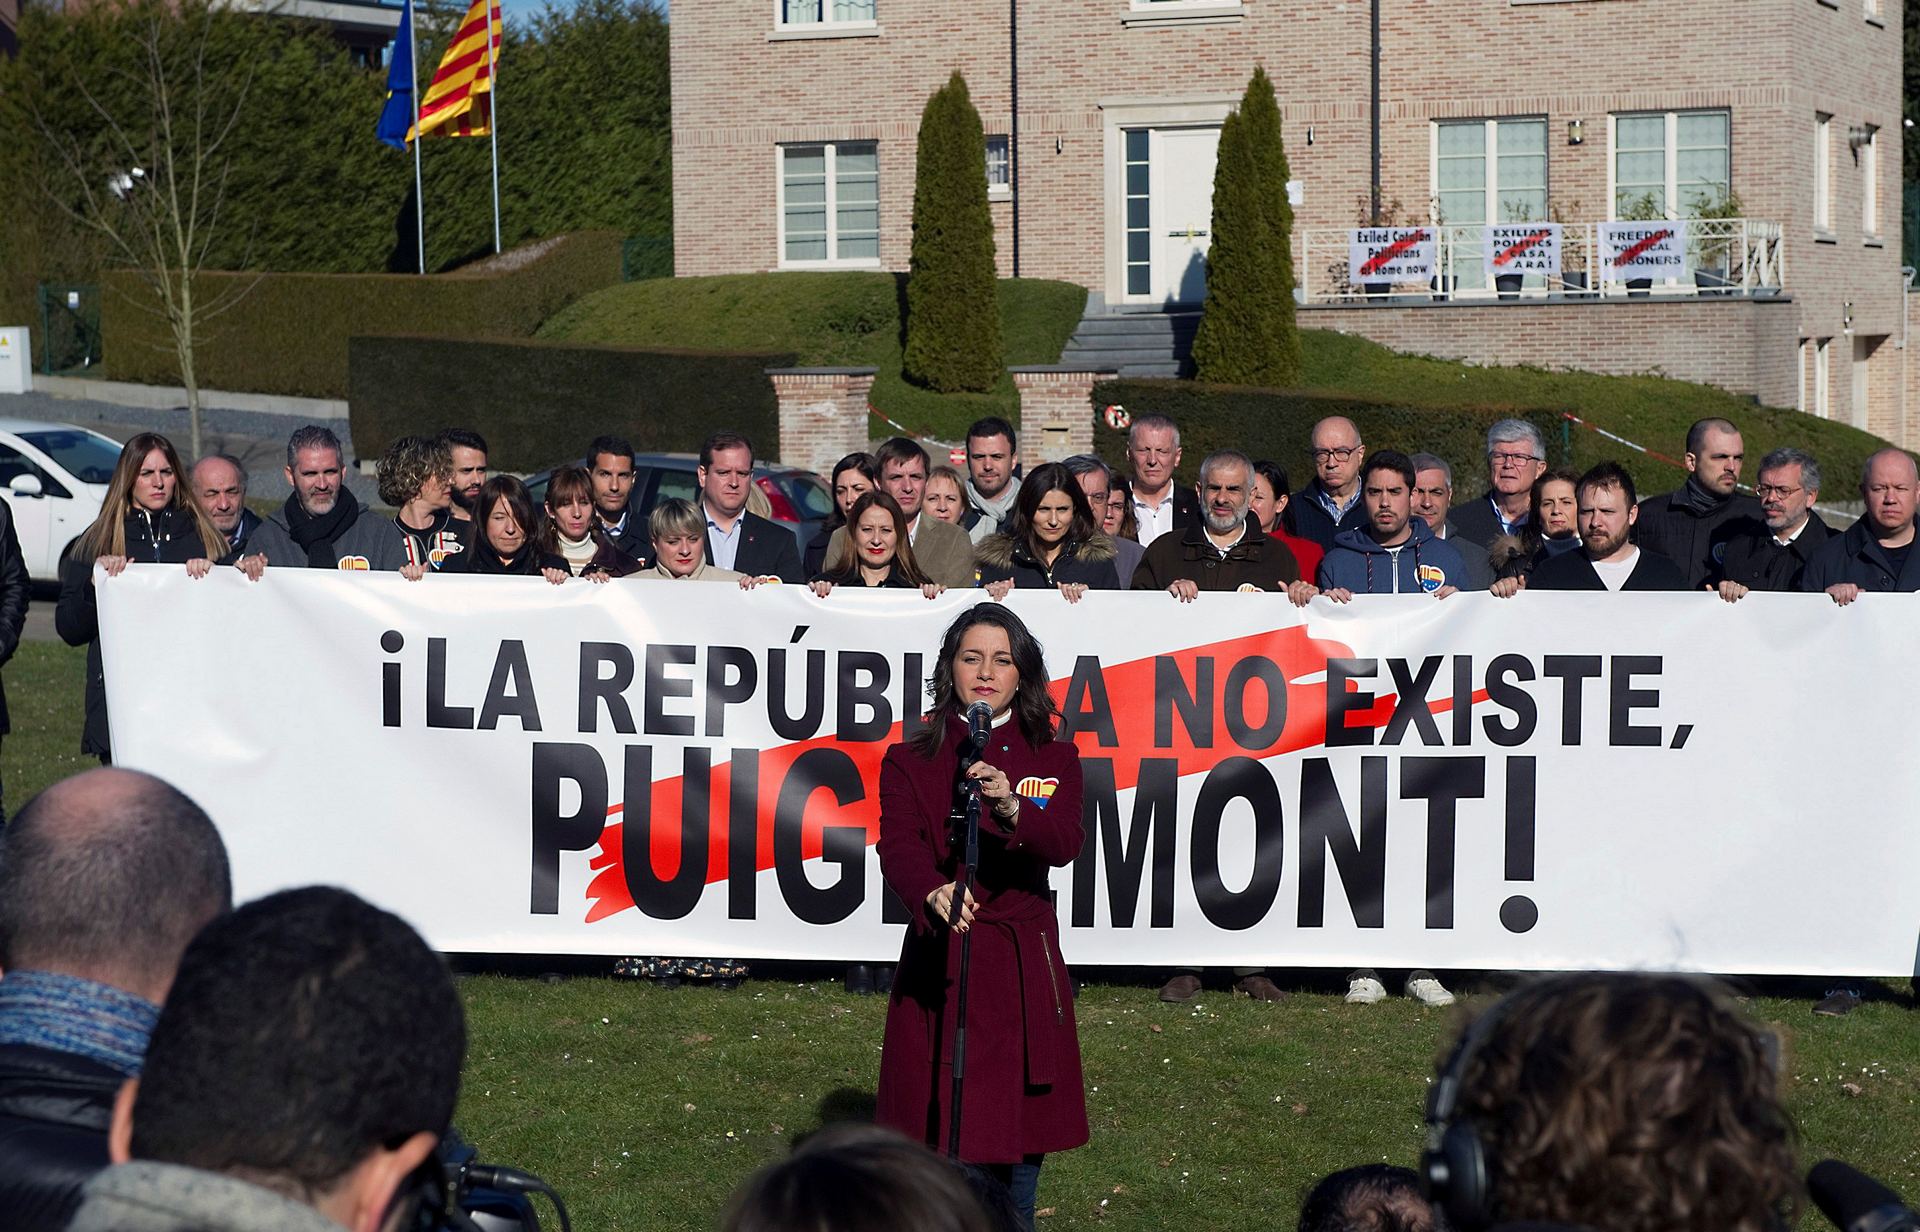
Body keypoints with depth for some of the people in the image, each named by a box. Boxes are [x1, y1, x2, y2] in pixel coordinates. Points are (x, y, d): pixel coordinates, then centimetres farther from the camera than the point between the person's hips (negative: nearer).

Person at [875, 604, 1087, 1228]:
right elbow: (898, 848, -14)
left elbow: (1064, 846, -12)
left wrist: (1012, 808, -33)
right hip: (938, 964, -1)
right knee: (936, 1140, -2)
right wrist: (935, 894, -36)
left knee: (1022, 1143, 8)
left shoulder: (1053, 759, 6)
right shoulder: (909, 761, 3)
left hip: (1025, 965, 1)